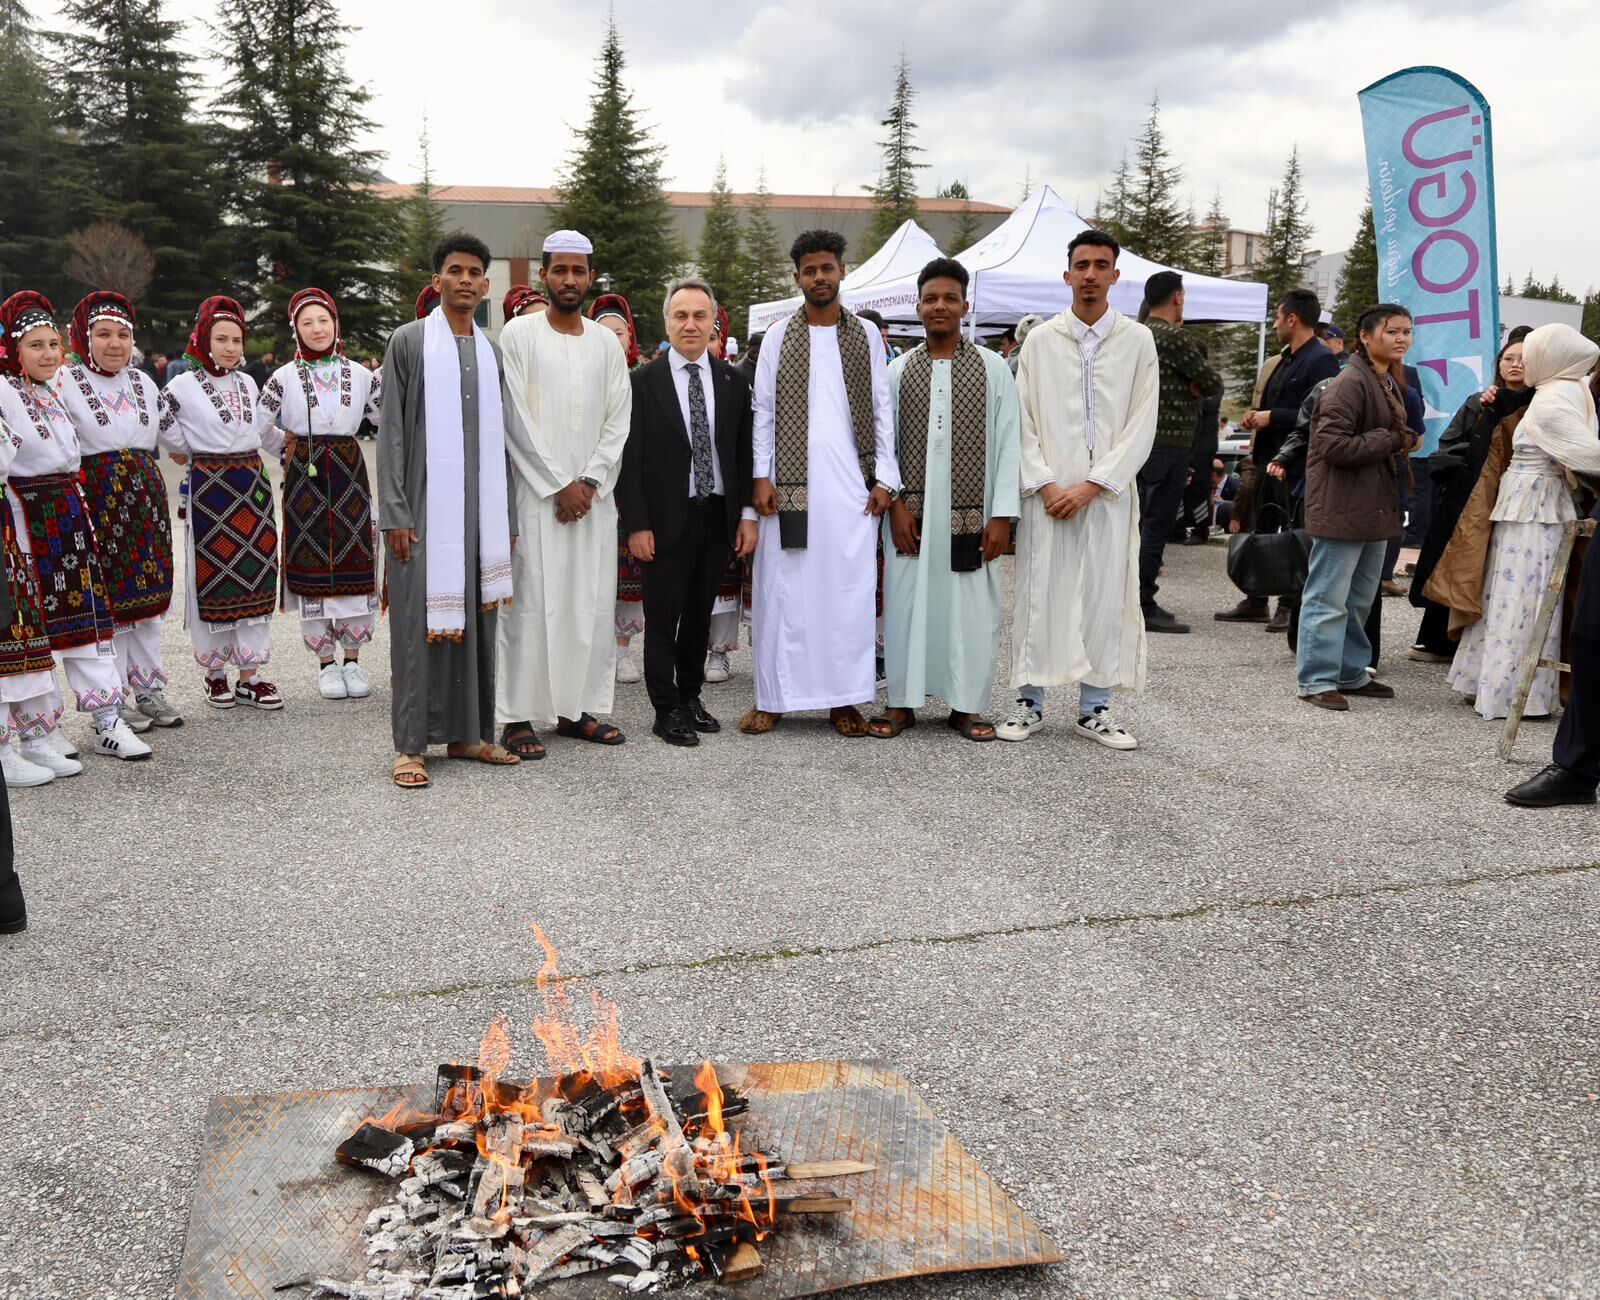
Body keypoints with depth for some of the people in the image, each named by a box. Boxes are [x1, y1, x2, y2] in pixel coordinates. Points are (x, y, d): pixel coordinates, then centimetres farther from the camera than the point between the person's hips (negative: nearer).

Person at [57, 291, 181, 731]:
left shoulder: (143, 382, 12)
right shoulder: (66, 384, -6)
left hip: (146, 492, 6)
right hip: (96, 495, -6)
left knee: (149, 591, 9)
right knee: (106, 596, -1)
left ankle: (149, 689, 20)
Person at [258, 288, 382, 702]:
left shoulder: (358, 374, 10)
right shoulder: (285, 377, 4)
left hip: (349, 472, 2)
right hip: (304, 476, -1)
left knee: (354, 562, 2)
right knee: (311, 564, 0)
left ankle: (352, 660, 13)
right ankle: (326, 663, 10)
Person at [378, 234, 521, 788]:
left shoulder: (491, 351, 12)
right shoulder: (409, 341, 0)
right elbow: (391, 431, -4)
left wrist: (506, 519, 11)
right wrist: (394, 514, -11)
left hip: (479, 510, 4)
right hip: (424, 508, -4)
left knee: (475, 621, 7)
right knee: (418, 623, -3)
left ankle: (467, 733, 17)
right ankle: (411, 745, 4)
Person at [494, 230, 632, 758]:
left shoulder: (606, 343, 11)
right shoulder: (519, 334, 0)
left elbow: (618, 421, 8)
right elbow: (516, 418, -6)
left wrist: (589, 482, -5)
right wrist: (560, 484, -9)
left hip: (593, 493, 4)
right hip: (536, 491, -4)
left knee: (592, 604, 5)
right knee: (531, 603, -4)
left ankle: (579, 709, 14)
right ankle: (518, 717, 2)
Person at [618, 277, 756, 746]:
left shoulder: (733, 381, 7)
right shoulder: (644, 382, -3)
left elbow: (745, 452, 8)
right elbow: (631, 457, -5)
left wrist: (747, 514, 1)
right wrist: (636, 524, -10)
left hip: (718, 516, 3)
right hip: (666, 519, -3)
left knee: (700, 614, 12)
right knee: (663, 616, 1)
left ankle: (690, 697, 25)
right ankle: (666, 710, 10)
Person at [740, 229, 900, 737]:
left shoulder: (866, 336, 9)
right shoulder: (779, 338, 8)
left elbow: (881, 411, 8)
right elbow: (763, 412, 6)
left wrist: (885, 479, 0)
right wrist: (762, 477, -3)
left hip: (852, 485, 1)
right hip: (791, 485, 0)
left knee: (848, 589, 1)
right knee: (784, 589, 0)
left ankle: (844, 698, 9)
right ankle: (773, 698, 8)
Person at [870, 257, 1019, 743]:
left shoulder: (994, 368, 3)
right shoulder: (898, 371, 6)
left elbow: (1007, 444, 0)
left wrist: (1002, 514, -6)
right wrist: (895, 504, -4)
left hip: (970, 514, -1)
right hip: (911, 512, 1)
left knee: (970, 607, 3)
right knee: (906, 603, 4)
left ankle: (966, 705, 15)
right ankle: (902, 701, 15)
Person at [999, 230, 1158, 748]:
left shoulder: (1137, 340, 5)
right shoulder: (1040, 340, 6)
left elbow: (1142, 424, -1)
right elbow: (1023, 421, 4)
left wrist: (1091, 485, -9)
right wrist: (1044, 484, -8)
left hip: (1108, 492, 0)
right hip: (1047, 492, 0)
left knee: (1104, 597, 3)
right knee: (1039, 593, 1)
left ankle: (1095, 709, 12)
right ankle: (1029, 702, 12)